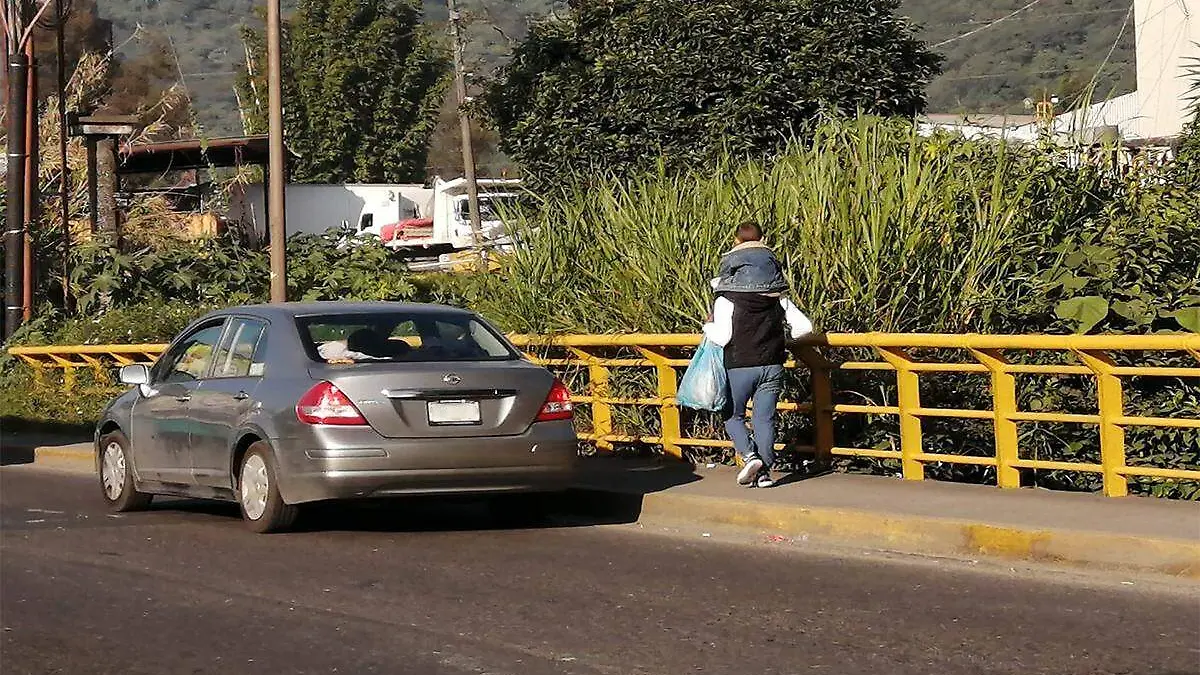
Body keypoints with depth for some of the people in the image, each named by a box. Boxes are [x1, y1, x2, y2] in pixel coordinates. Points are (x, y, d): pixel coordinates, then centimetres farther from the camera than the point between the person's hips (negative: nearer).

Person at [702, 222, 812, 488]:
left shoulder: (726, 301, -8)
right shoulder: (778, 300, 4)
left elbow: (722, 336, -16)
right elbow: (803, 326, 1)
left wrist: (708, 326, 4)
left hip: (739, 367, -3)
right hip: (772, 365, 3)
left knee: (733, 415, 14)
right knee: (765, 418, 8)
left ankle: (750, 455, -6)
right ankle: (764, 471, 6)